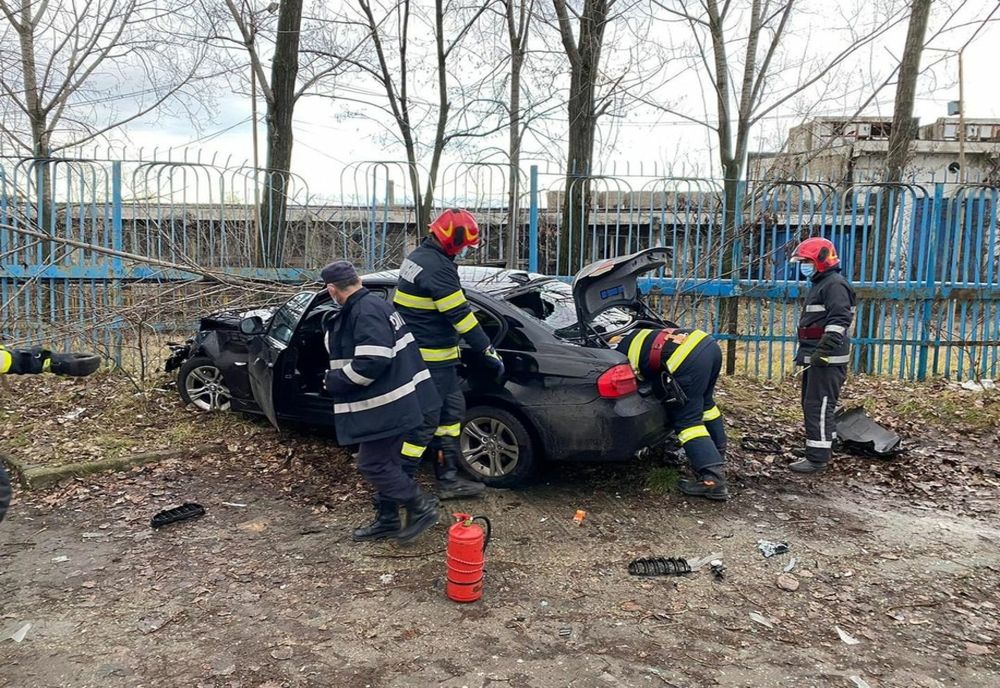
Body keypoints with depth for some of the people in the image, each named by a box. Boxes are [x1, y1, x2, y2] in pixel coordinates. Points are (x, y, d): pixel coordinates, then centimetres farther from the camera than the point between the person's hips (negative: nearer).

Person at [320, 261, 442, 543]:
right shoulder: (374, 304, 12)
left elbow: (373, 361, -28)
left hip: (385, 407, -11)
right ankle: (387, 520, 29)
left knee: (372, 464, -2)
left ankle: (421, 506, 7)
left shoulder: (366, 312, -21)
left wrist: (335, 381, -16)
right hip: (388, 405, 11)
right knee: (384, 462, 18)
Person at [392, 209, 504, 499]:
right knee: (425, 421, -2)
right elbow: (460, 316, -21)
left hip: (415, 352, 10)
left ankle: (448, 479, 22)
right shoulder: (438, 267, -21)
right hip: (430, 359, -10)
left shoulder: (419, 257, 11)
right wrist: (489, 352, -14)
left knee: (452, 410, 16)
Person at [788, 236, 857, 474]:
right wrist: (805, 352, 27)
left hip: (827, 360, -11)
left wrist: (823, 351, -27)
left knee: (818, 407, -10)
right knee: (811, 405, 16)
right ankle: (824, 448, 27)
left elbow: (838, 322, -23)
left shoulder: (835, 285, -12)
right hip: (815, 358, 11)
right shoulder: (819, 284, 22)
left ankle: (817, 458, -7)